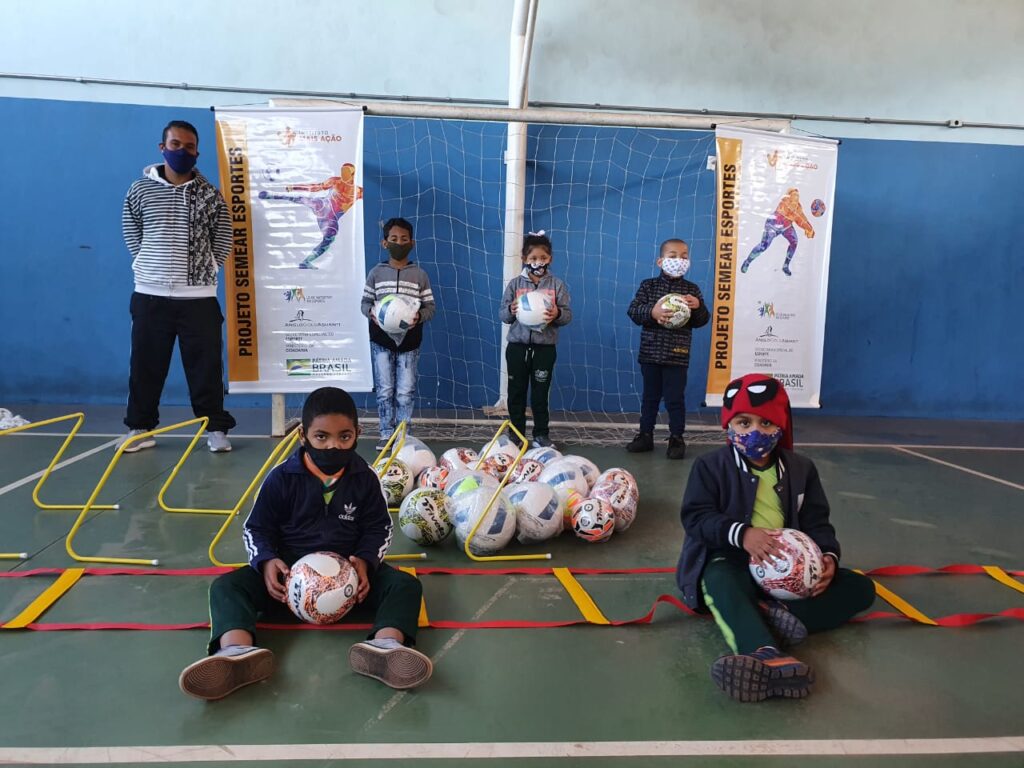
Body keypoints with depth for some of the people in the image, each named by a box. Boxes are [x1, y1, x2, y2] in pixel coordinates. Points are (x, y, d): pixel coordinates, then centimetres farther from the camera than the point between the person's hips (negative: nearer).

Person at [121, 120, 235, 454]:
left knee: (206, 364, 2)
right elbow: (131, 234, 15)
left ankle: (216, 428, 11)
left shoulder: (211, 195, 2)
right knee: (145, 364, 9)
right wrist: (150, 264, 11)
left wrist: (202, 268, 6)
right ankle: (140, 427, 21)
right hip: (150, 294, 1)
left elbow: (222, 240, 8)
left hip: (198, 296, -1)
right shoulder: (140, 190, 4)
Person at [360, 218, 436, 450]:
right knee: (384, 391, 4)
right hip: (381, 341, 1)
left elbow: (431, 306, 3)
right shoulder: (376, 272, 3)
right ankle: (386, 434, 15)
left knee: (405, 393, 1)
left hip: (409, 342, 0)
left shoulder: (419, 274, 2)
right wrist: (372, 313, -14)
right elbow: (365, 302, 8)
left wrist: (419, 316, -18)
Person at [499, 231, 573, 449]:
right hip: (517, 346, 1)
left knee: (540, 394, 7)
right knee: (516, 393, 8)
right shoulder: (515, 284, 2)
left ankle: (541, 435, 19)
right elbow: (503, 315, 2)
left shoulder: (557, 285, 0)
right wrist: (511, 310, -19)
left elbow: (568, 314, -2)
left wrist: (557, 314, -24)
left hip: (545, 347, -1)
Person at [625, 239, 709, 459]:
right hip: (650, 352, 1)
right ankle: (645, 435, 23)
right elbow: (633, 311, -7)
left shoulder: (692, 290, 4)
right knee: (649, 396, 12)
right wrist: (652, 312, -24)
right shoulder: (648, 286, 2)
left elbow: (702, 320, 4)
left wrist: (698, 306, -16)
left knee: (675, 398, 3)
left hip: (677, 355, -1)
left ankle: (676, 439, 15)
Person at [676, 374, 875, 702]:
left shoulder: (801, 469, 10)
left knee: (861, 588, -12)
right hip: (731, 561, -4)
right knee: (721, 581, -41)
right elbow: (696, 517, -11)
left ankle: (775, 613, -35)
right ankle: (768, 656, -69)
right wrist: (741, 534, -30)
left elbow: (816, 522, 8)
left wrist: (828, 556, -16)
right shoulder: (710, 466, -1)